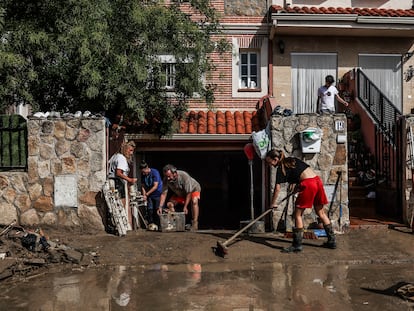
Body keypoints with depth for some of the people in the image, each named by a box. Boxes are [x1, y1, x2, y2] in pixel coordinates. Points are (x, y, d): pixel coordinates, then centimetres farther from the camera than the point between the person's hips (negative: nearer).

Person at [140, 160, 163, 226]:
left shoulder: (155, 172, -18)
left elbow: (155, 186, -21)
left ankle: (158, 225, 1)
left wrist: (147, 194, -22)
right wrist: (144, 195, -11)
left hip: (158, 194, -5)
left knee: (158, 210, -6)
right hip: (149, 195, 5)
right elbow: (143, 186, 4)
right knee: (150, 209, -3)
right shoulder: (143, 175, -2)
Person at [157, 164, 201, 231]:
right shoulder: (166, 180, -27)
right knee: (169, 204, -10)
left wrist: (185, 207, -34)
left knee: (194, 201, -33)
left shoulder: (184, 176, -39)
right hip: (179, 193, 5)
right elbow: (163, 194, -23)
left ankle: (194, 224, -28)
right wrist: (160, 207, -33)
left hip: (193, 189, -5)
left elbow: (189, 193, -33)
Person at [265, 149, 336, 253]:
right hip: (317, 180, 8)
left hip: (308, 185, -8)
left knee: (297, 214, 1)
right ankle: (332, 241, 24)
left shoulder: (281, 169, -3)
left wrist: (273, 203, 6)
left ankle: (297, 245, 2)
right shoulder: (292, 160, 19)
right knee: (320, 212, 18)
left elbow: (277, 188, -5)